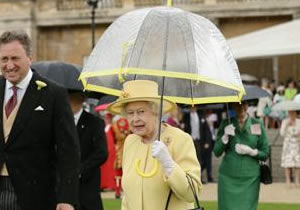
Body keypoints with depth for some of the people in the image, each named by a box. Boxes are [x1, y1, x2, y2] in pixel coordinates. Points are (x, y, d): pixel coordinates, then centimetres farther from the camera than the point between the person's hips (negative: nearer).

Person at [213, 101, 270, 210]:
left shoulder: (257, 125, 4)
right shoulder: (226, 124, 5)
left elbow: (265, 154, 6)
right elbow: (217, 152, 0)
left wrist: (250, 151, -12)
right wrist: (225, 137, -15)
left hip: (250, 179, 0)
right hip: (228, 178, 0)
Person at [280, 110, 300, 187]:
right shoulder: (285, 121, 2)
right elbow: (282, 133, -5)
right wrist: (287, 125, -15)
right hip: (288, 144, -2)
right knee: (287, 163, -7)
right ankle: (288, 181, -3)